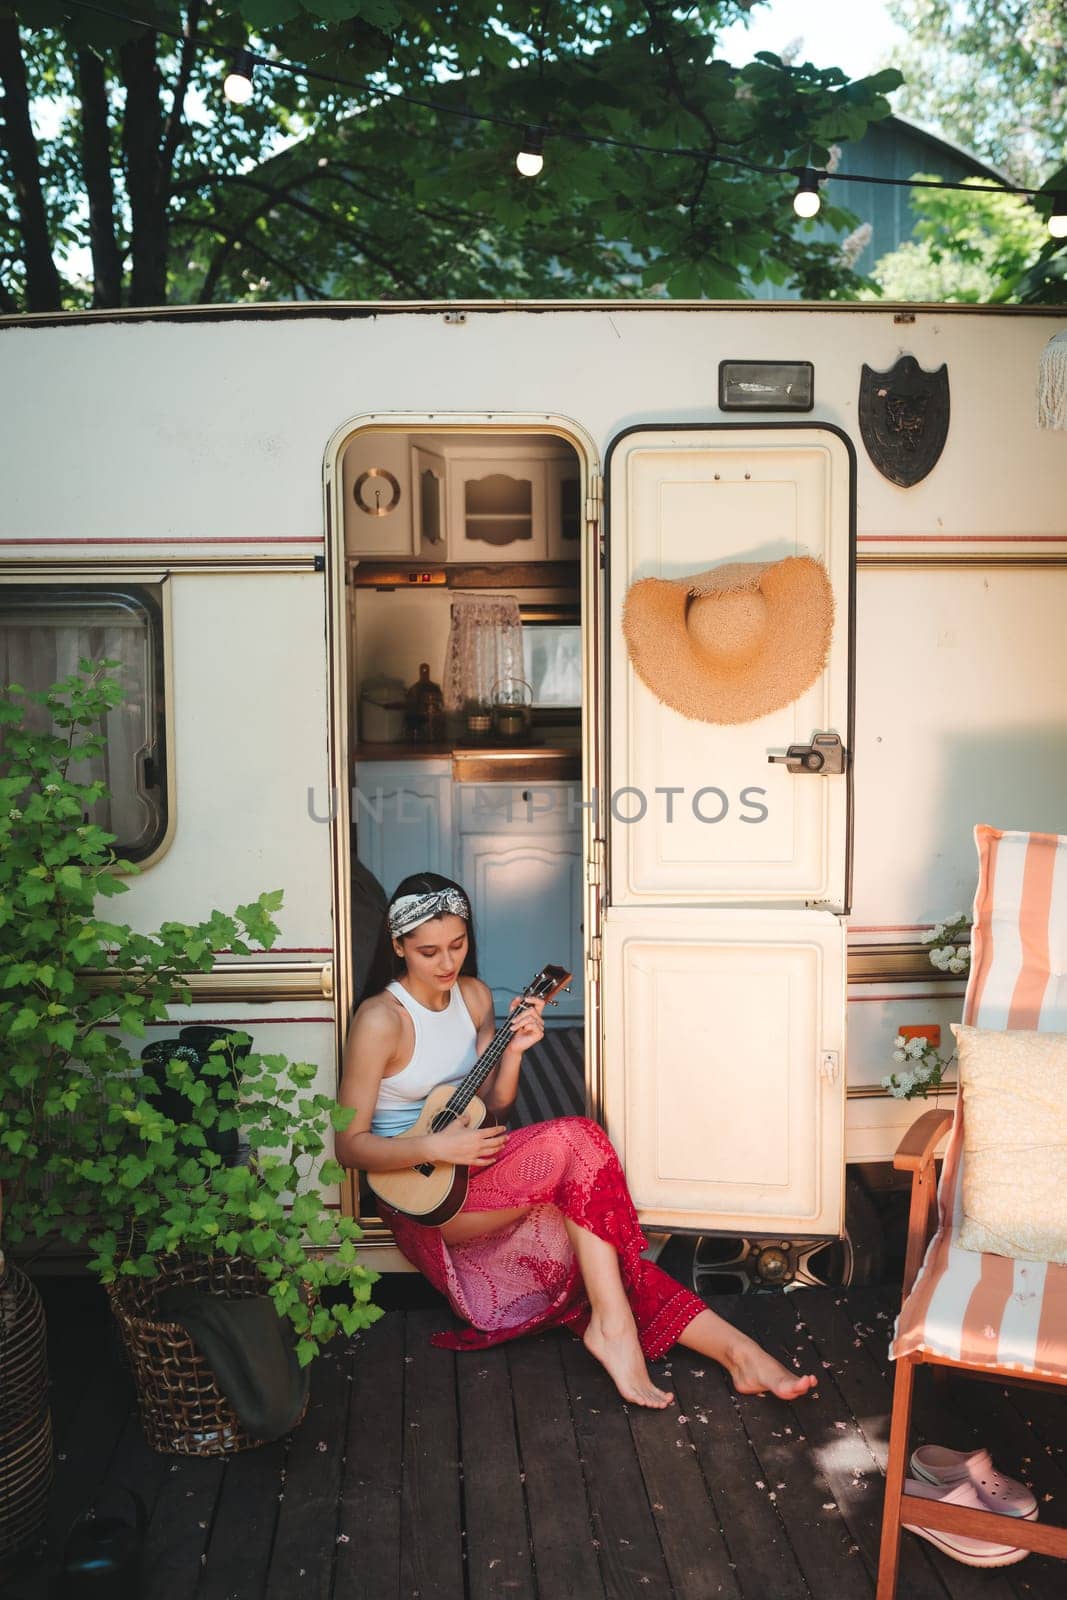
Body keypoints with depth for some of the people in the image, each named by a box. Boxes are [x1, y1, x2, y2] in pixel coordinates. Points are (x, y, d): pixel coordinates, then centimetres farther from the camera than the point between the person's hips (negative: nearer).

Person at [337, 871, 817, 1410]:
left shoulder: (474, 996, 7)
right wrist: (434, 1147, -26)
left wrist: (512, 1052, -9)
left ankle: (734, 1349, -21)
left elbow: (493, 1109, 9)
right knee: (575, 1141, -27)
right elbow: (349, 1145, -13)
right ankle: (613, 1326, -25)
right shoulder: (380, 1020, -14)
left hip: (471, 1172, 6)